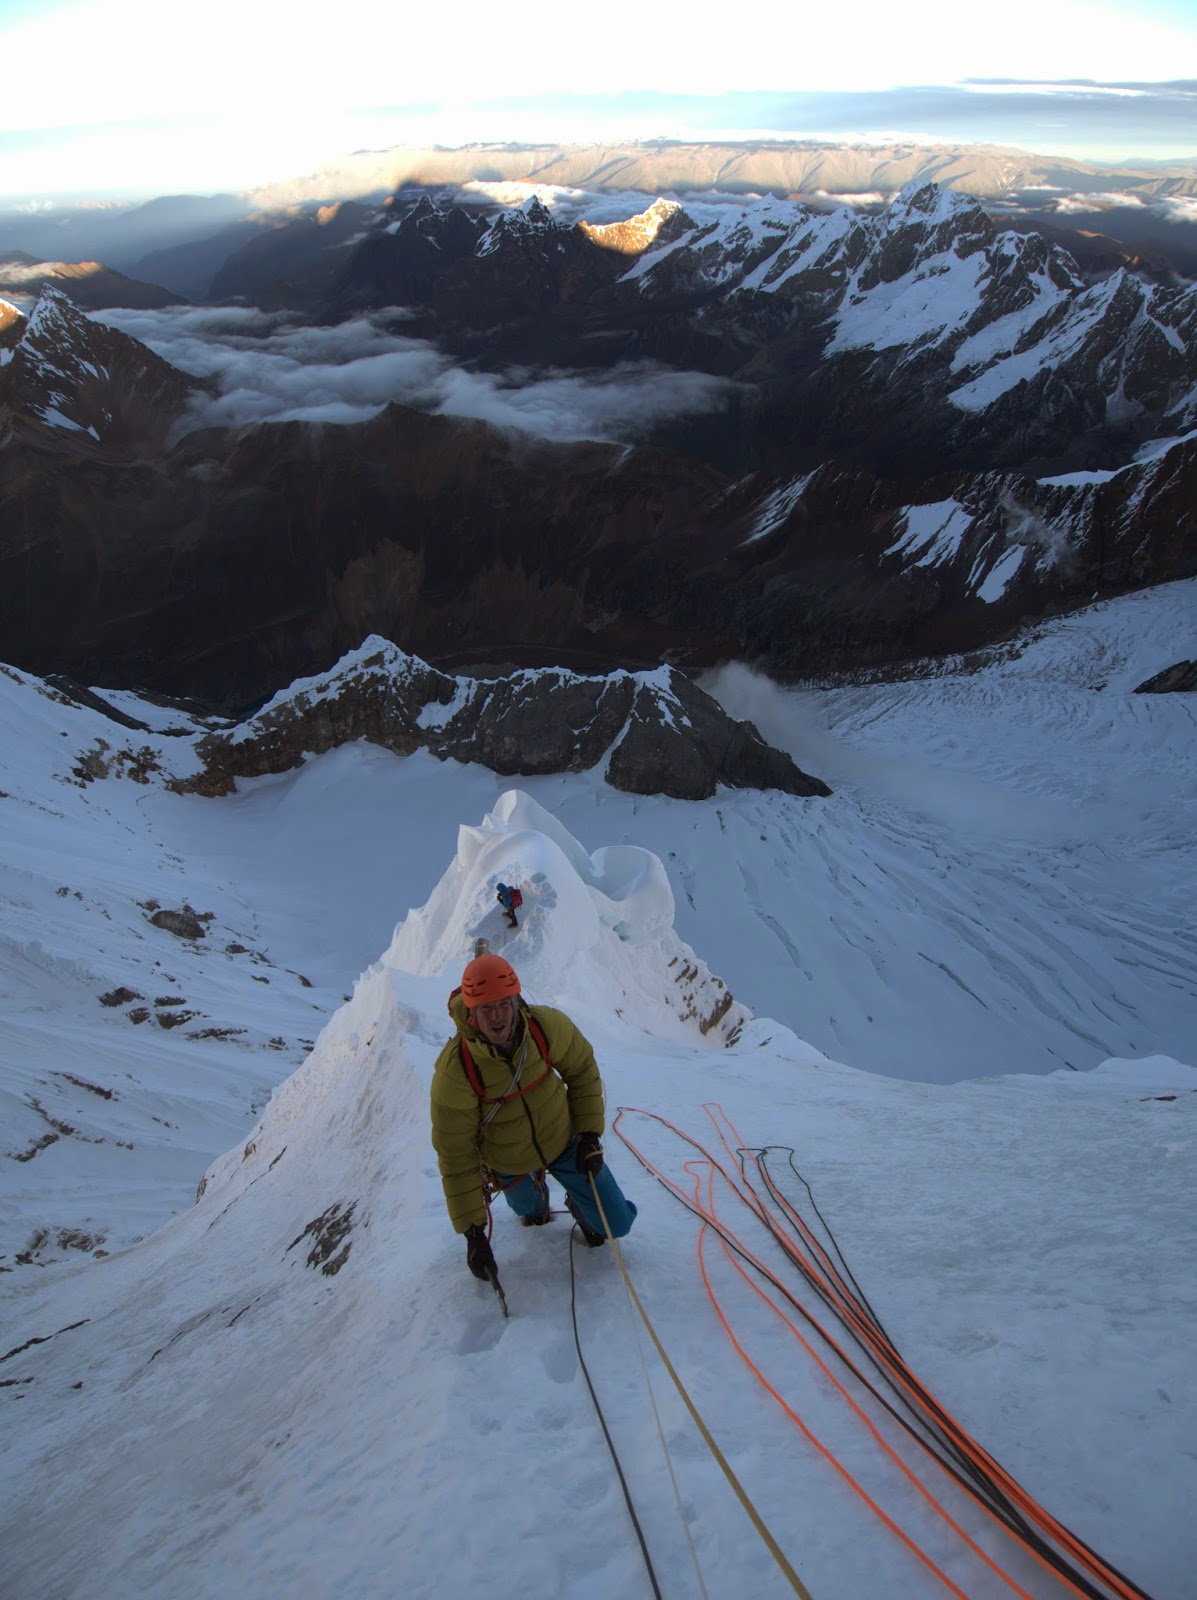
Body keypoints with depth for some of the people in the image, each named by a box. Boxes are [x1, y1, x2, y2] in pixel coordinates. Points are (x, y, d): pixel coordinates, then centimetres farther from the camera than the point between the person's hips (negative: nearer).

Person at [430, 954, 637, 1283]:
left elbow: (581, 1070, -6)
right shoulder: (454, 1071, -34)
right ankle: (536, 1203, 66)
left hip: (565, 1142, 1)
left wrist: (589, 1134, -9)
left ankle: (579, 1205, 35)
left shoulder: (547, 1026, -29)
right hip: (510, 1163, -1)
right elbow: (455, 1156, -24)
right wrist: (473, 1233, -22)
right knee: (527, 1207, 29)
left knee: (617, 1224, 2)